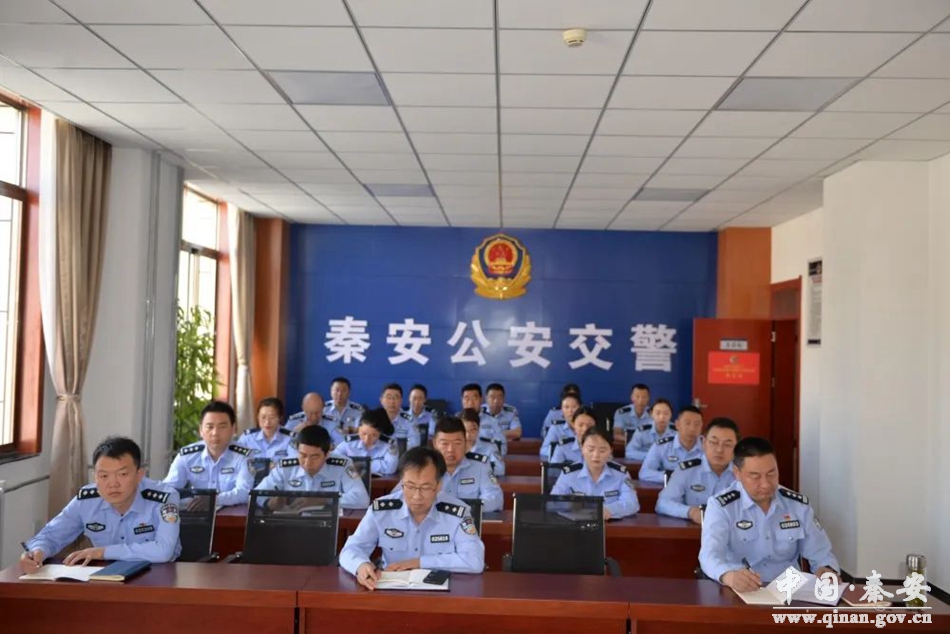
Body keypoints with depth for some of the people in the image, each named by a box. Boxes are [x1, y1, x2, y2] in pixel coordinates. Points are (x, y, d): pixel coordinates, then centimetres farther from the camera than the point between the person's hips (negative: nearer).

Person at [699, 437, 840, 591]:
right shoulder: (720, 506, -8)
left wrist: (827, 572, -14)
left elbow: (821, 555, 10)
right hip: (739, 594, -4)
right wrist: (729, 576, -44)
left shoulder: (799, 505, 6)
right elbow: (710, 555, -21)